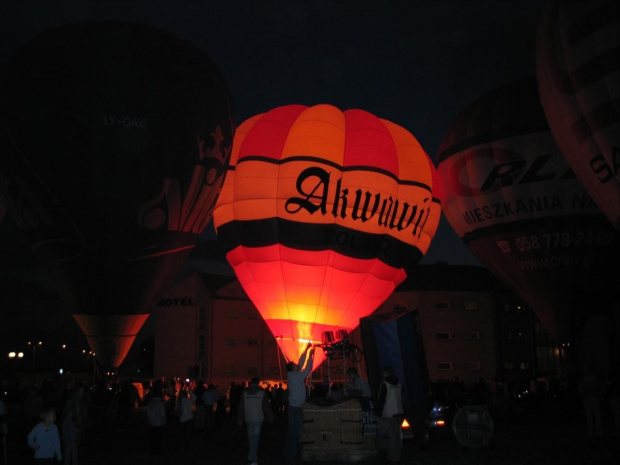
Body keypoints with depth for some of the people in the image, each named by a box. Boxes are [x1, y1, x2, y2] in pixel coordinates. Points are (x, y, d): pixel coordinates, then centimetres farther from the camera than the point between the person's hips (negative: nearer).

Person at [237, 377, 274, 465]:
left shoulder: (245, 393, 0)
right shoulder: (262, 393, -7)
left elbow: (241, 408, 4)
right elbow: (267, 407, -3)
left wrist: (239, 420, 11)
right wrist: (270, 418, 6)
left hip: (248, 419, 3)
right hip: (258, 419, -3)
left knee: (251, 437, 18)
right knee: (255, 437, -2)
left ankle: (252, 455, 27)